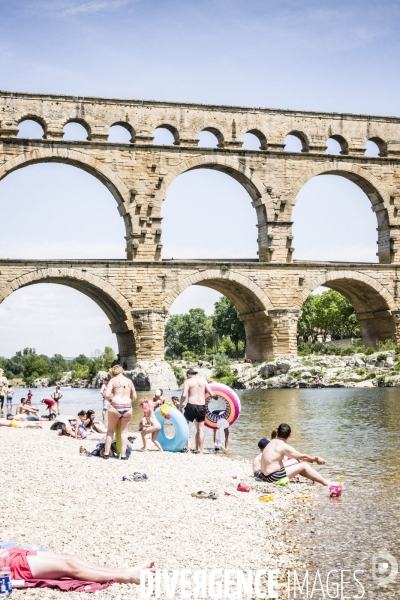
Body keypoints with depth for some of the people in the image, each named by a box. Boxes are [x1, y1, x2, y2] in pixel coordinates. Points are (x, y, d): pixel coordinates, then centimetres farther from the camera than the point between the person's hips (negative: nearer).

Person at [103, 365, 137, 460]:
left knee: (110, 430, 15)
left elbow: (106, 395, -11)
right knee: (124, 431, 15)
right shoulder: (129, 381, 11)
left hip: (115, 408, -3)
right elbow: (134, 397, 14)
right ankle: (123, 454, 11)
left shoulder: (113, 380, -1)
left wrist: (110, 400, 8)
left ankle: (106, 453, 16)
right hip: (127, 408, 3)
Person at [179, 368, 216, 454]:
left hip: (191, 406, -3)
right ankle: (201, 450, 6)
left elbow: (184, 395, -13)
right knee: (200, 430, 9)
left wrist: (180, 405, -1)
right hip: (202, 406, 3)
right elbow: (212, 394, 6)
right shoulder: (203, 380, 11)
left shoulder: (188, 381, 2)